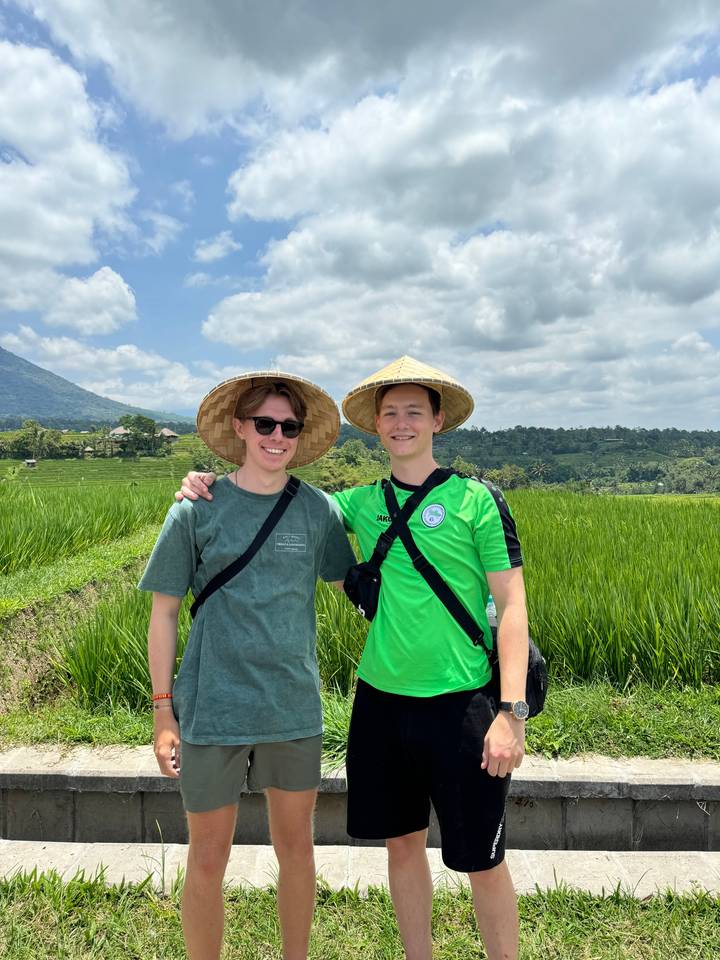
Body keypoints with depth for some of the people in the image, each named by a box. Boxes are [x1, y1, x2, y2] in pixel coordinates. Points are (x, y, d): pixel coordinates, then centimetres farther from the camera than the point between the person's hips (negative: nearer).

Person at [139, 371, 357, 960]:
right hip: (212, 711, -2)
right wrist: (163, 711, -2)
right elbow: (165, 611, -1)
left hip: (295, 710, 2)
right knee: (208, 859, 13)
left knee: (297, 848, 18)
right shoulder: (196, 509, -6)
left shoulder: (318, 509, -2)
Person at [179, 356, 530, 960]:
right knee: (402, 843, 19)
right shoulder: (362, 502, 4)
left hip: (461, 705, -4)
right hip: (381, 700, 4)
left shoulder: (477, 500, -7)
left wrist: (511, 712, -14)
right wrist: (214, 482, -1)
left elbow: (512, 606, -9)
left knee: (482, 861, 10)